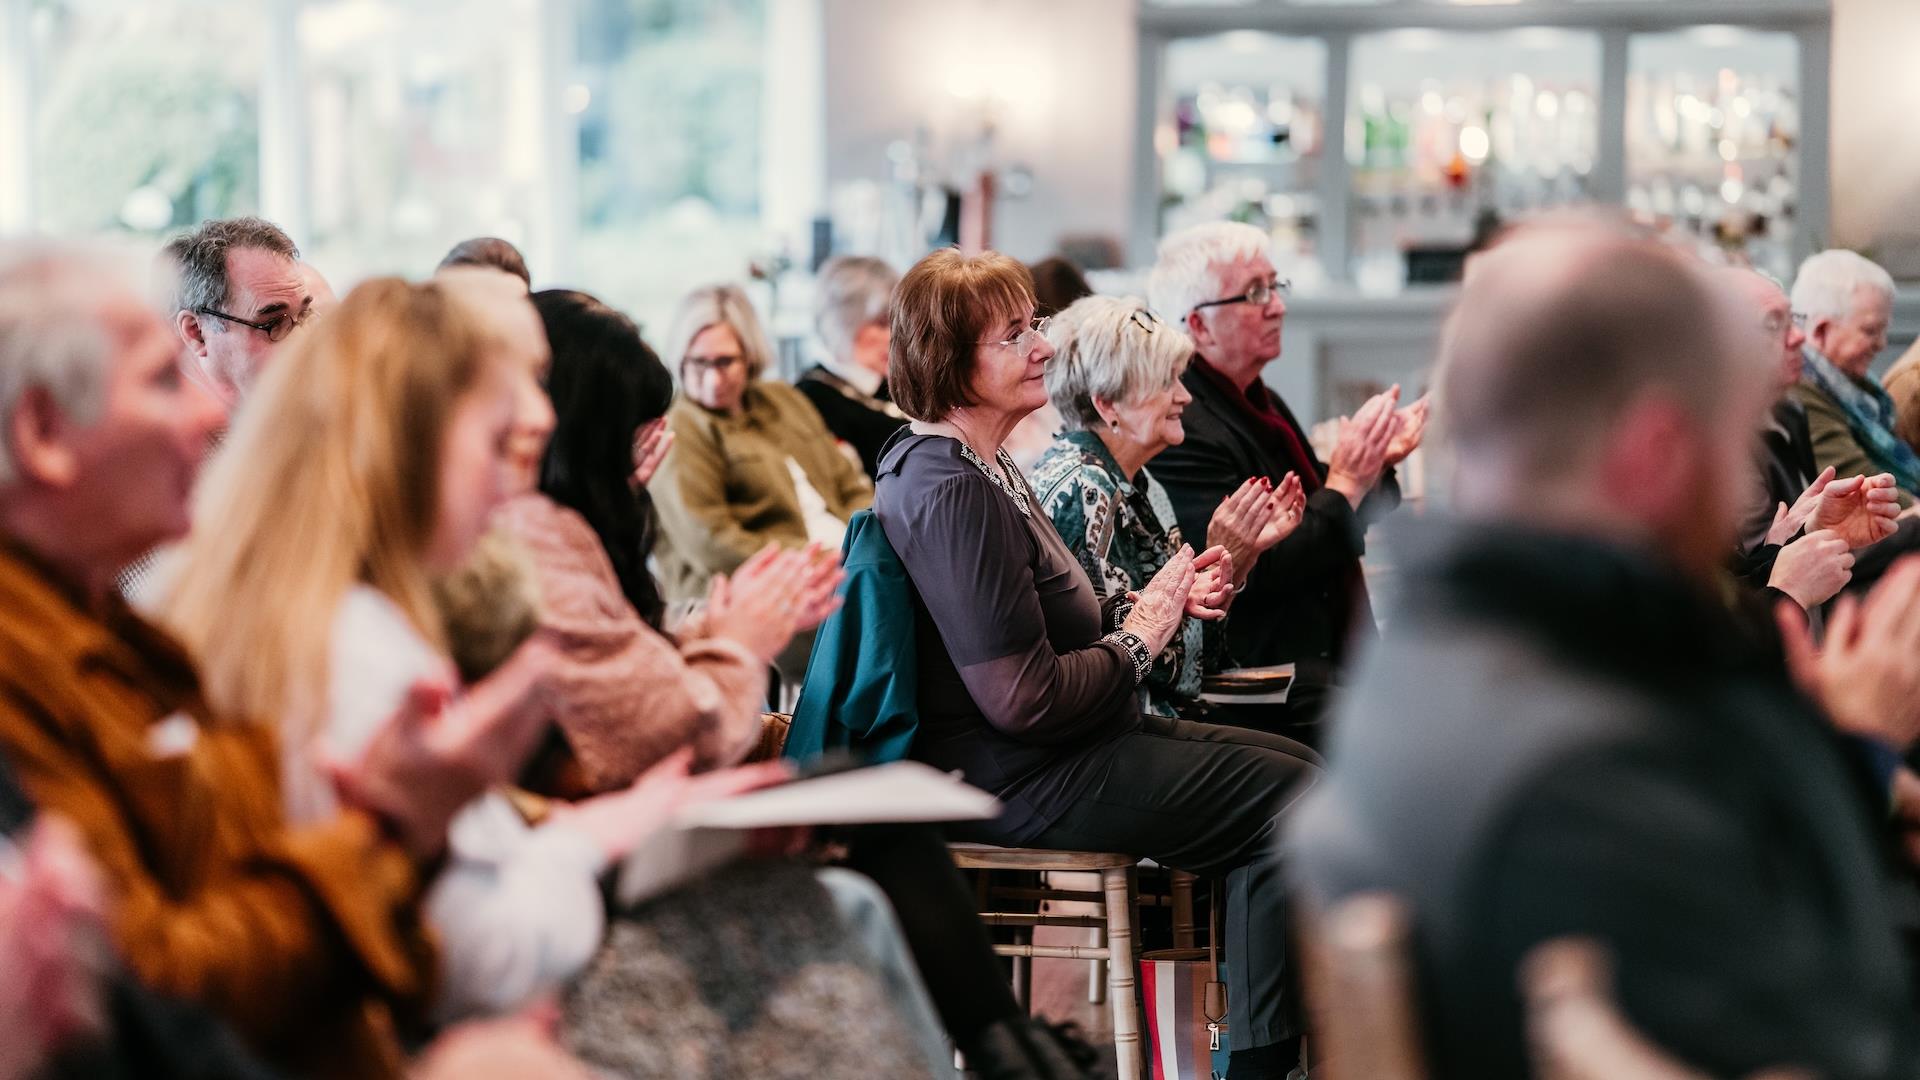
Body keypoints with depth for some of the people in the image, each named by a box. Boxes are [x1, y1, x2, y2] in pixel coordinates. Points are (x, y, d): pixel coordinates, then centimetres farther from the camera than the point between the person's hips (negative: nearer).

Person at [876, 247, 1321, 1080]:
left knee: (1290, 767, 14)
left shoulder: (975, 464, 11)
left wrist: (1143, 604, 3)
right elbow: (1024, 699, -26)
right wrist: (1140, 637, -11)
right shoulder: (955, 495, -23)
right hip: (1019, 783, -11)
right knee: (1291, 801, -10)